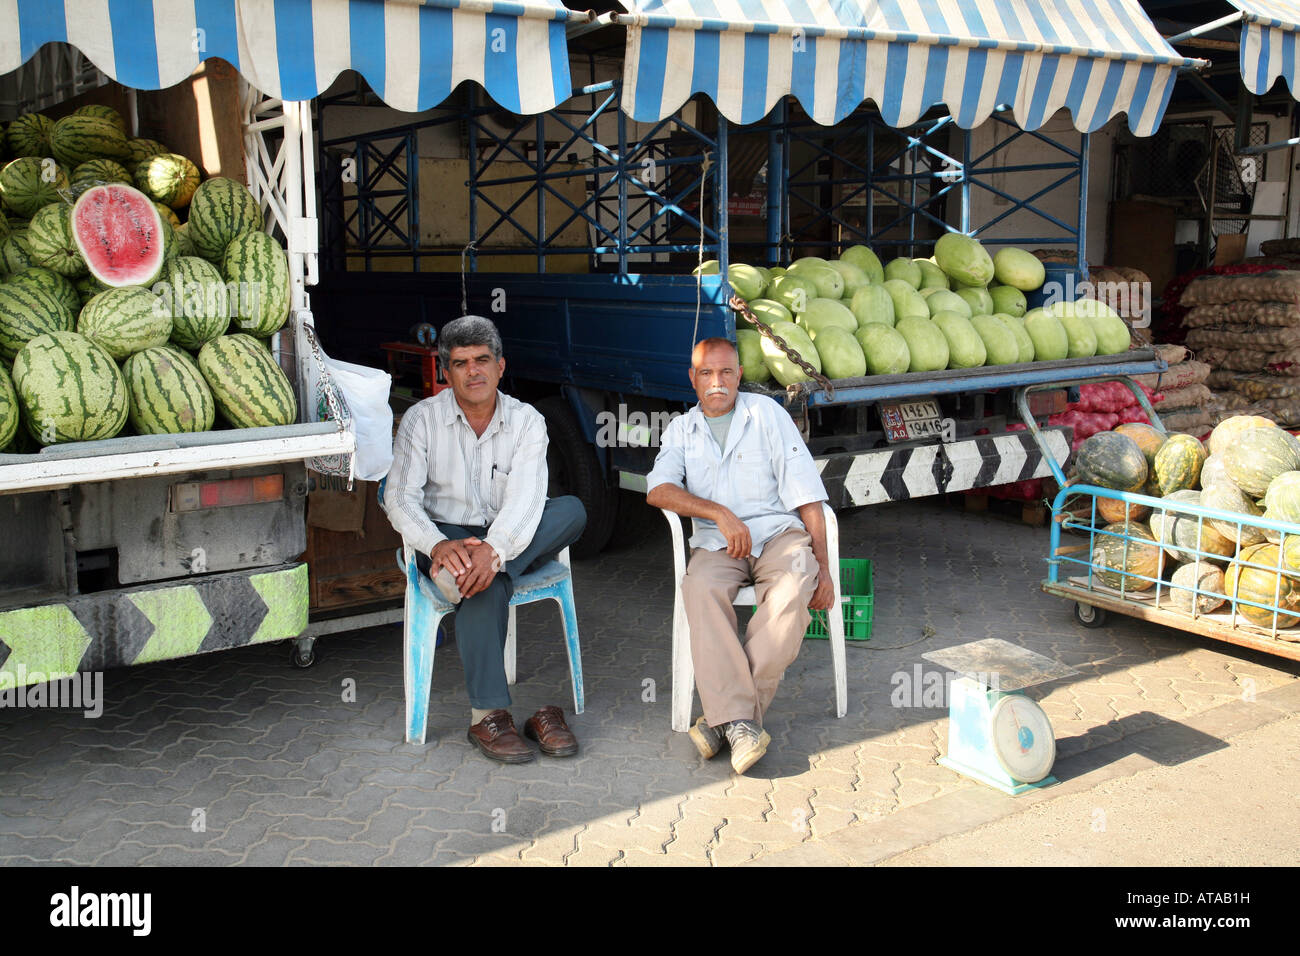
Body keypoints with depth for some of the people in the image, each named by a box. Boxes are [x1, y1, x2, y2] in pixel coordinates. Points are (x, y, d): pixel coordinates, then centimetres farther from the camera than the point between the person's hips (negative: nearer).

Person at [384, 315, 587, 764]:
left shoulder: (526, 421, -2)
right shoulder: (421, 420, -2)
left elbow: (525, 499, -18)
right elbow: (400, 500, -11)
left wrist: (494, 549, -39)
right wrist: (438, 544, -32)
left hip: (509, 538, 2)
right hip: (447, 535, -2)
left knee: (572, 511, -27)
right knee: (486, 584, -36)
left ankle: (460, 573, -33)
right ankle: (487, 716, -32)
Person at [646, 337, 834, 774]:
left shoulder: (766, 414, 10)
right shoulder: (681, 431, 16)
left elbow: (805, 493, 4)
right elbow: (657, 490, -2)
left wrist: (823, 566, -5)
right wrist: (721, 514, -17)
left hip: (778, 530, -1)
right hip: (717, 542, 1)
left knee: (795, 589, -34)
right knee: (699, 588, -34)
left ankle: (724, 715, -32)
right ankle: (739, 721, -38)